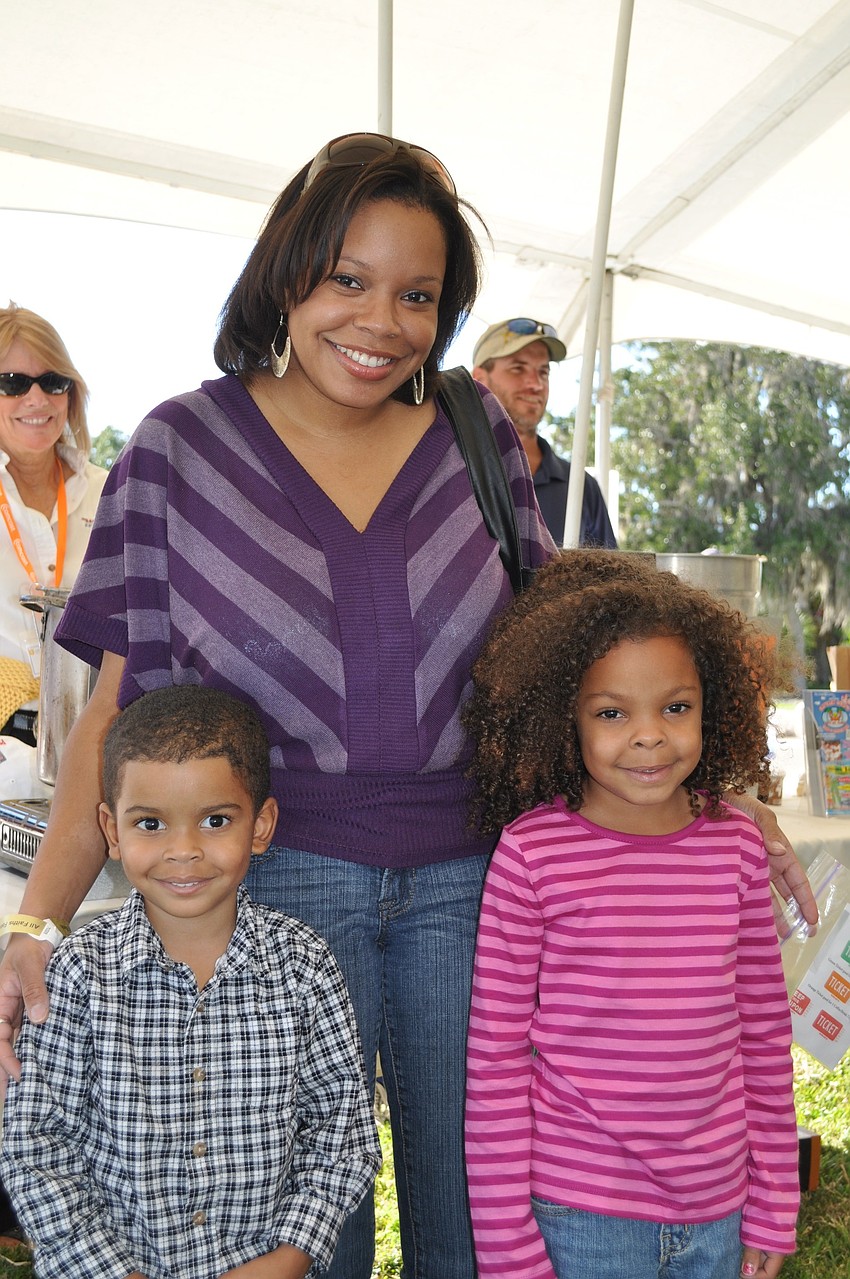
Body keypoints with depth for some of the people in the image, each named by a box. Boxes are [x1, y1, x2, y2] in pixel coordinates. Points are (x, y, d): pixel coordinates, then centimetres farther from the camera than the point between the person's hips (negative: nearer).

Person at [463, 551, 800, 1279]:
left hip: (715, 1212, 3)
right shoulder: (532, 852, -14)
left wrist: (773, 1208, 8)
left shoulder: (738, 847, -3)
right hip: (580, 1214, -3)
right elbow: (494, 1058, -9)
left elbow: (765, 1035, 5)